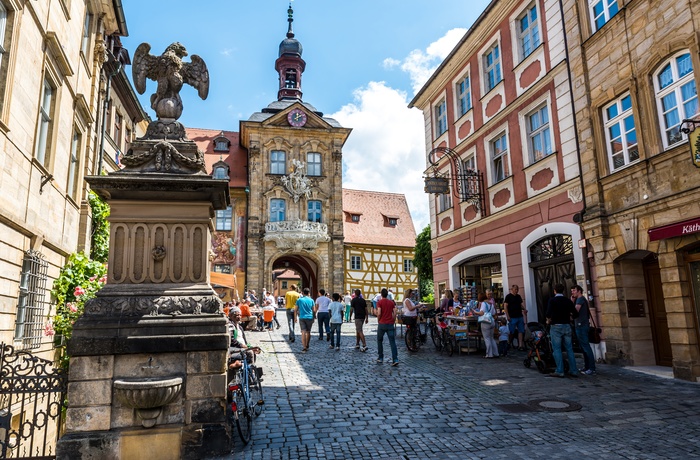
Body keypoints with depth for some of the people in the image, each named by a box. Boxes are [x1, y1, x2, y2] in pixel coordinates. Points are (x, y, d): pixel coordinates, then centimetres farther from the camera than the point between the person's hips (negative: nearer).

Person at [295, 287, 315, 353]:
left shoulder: (299, 300, 2)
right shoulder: (311, 300, 2)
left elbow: (296, 309, 3)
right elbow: (313, 310, 6)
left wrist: (295, 317, 13)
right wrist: (313, 318, 16)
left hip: (302, 317, -1)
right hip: (309, 317, 1)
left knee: (303, 332, -4)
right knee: (308, 332, 14)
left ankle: (304, 348, -13)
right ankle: (307, 346, 24)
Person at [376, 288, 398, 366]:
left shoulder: (379, 302, -4)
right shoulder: (391, 302, 8)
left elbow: (379, 313, -13)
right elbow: (395, 313, 2)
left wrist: (378, 320, 3)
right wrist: (393, 321, 12)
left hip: (382, 324, -2)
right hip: (390, 324, 3)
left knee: (379, 341, 15)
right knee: (392, 342, 0)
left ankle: (380, 358, 19)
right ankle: (395, 360, -10)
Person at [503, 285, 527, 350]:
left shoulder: (518, 296, 14)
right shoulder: (508, 296, -6)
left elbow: (521, 304, 22)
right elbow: (505, 306, -9)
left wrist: (524, 309, 0)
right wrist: (507, 316, -15)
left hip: (520, 316, 7)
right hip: (512, 317, -7)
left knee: (521, 331, 3)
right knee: (511, 332, -1)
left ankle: (520, 345, 5)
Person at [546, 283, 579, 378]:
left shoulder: (552, 300, -8)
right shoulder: (568, 300, 5)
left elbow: (548, 314, -19)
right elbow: (576, 314, 4)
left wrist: (548, 320, 0)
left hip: (556, 326, -4)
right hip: (567, 326, 5)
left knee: (557, 349, 1)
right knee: (569, 349, 11)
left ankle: (559, 371, 0)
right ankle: (573, 371, 13)